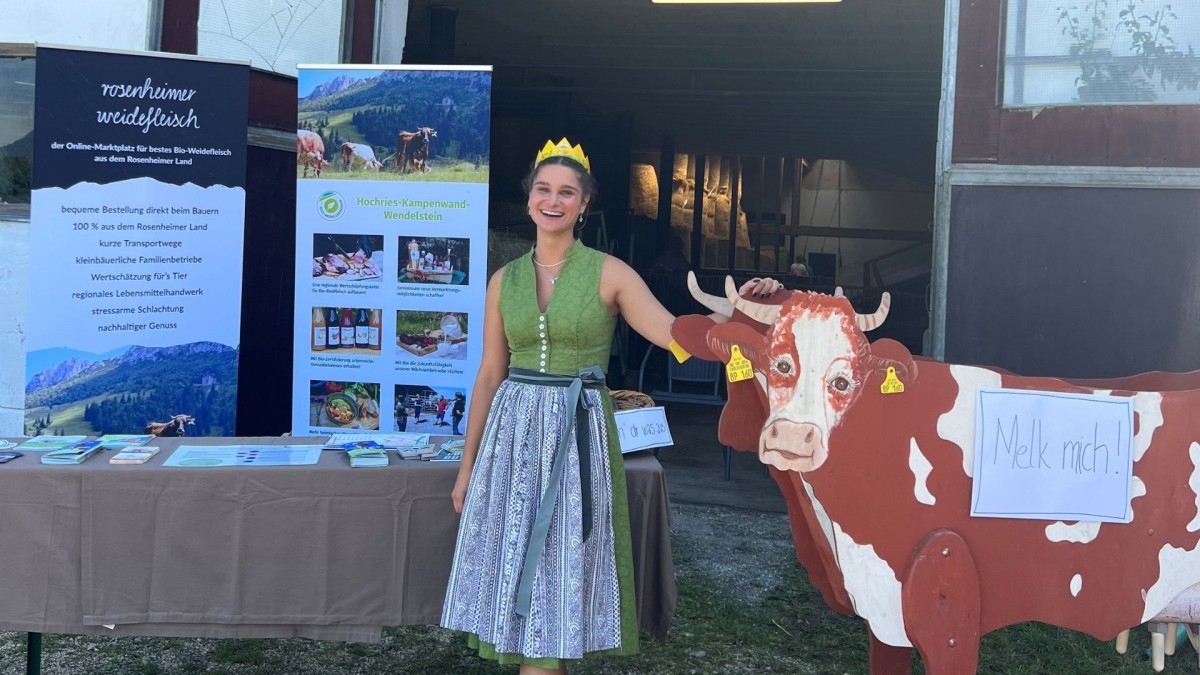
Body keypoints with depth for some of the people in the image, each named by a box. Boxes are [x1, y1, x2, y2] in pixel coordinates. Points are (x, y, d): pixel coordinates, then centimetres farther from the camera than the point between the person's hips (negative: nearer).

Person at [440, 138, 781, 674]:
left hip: (578, 434, -3)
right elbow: (490, 374, 9)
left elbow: (677, 335, -8)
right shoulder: (504, 280, 7)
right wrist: (468, 465, 10)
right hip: (512, 431, 3)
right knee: (516, 575, 7)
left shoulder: (608, 273, -2)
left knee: (556, 576, 1)